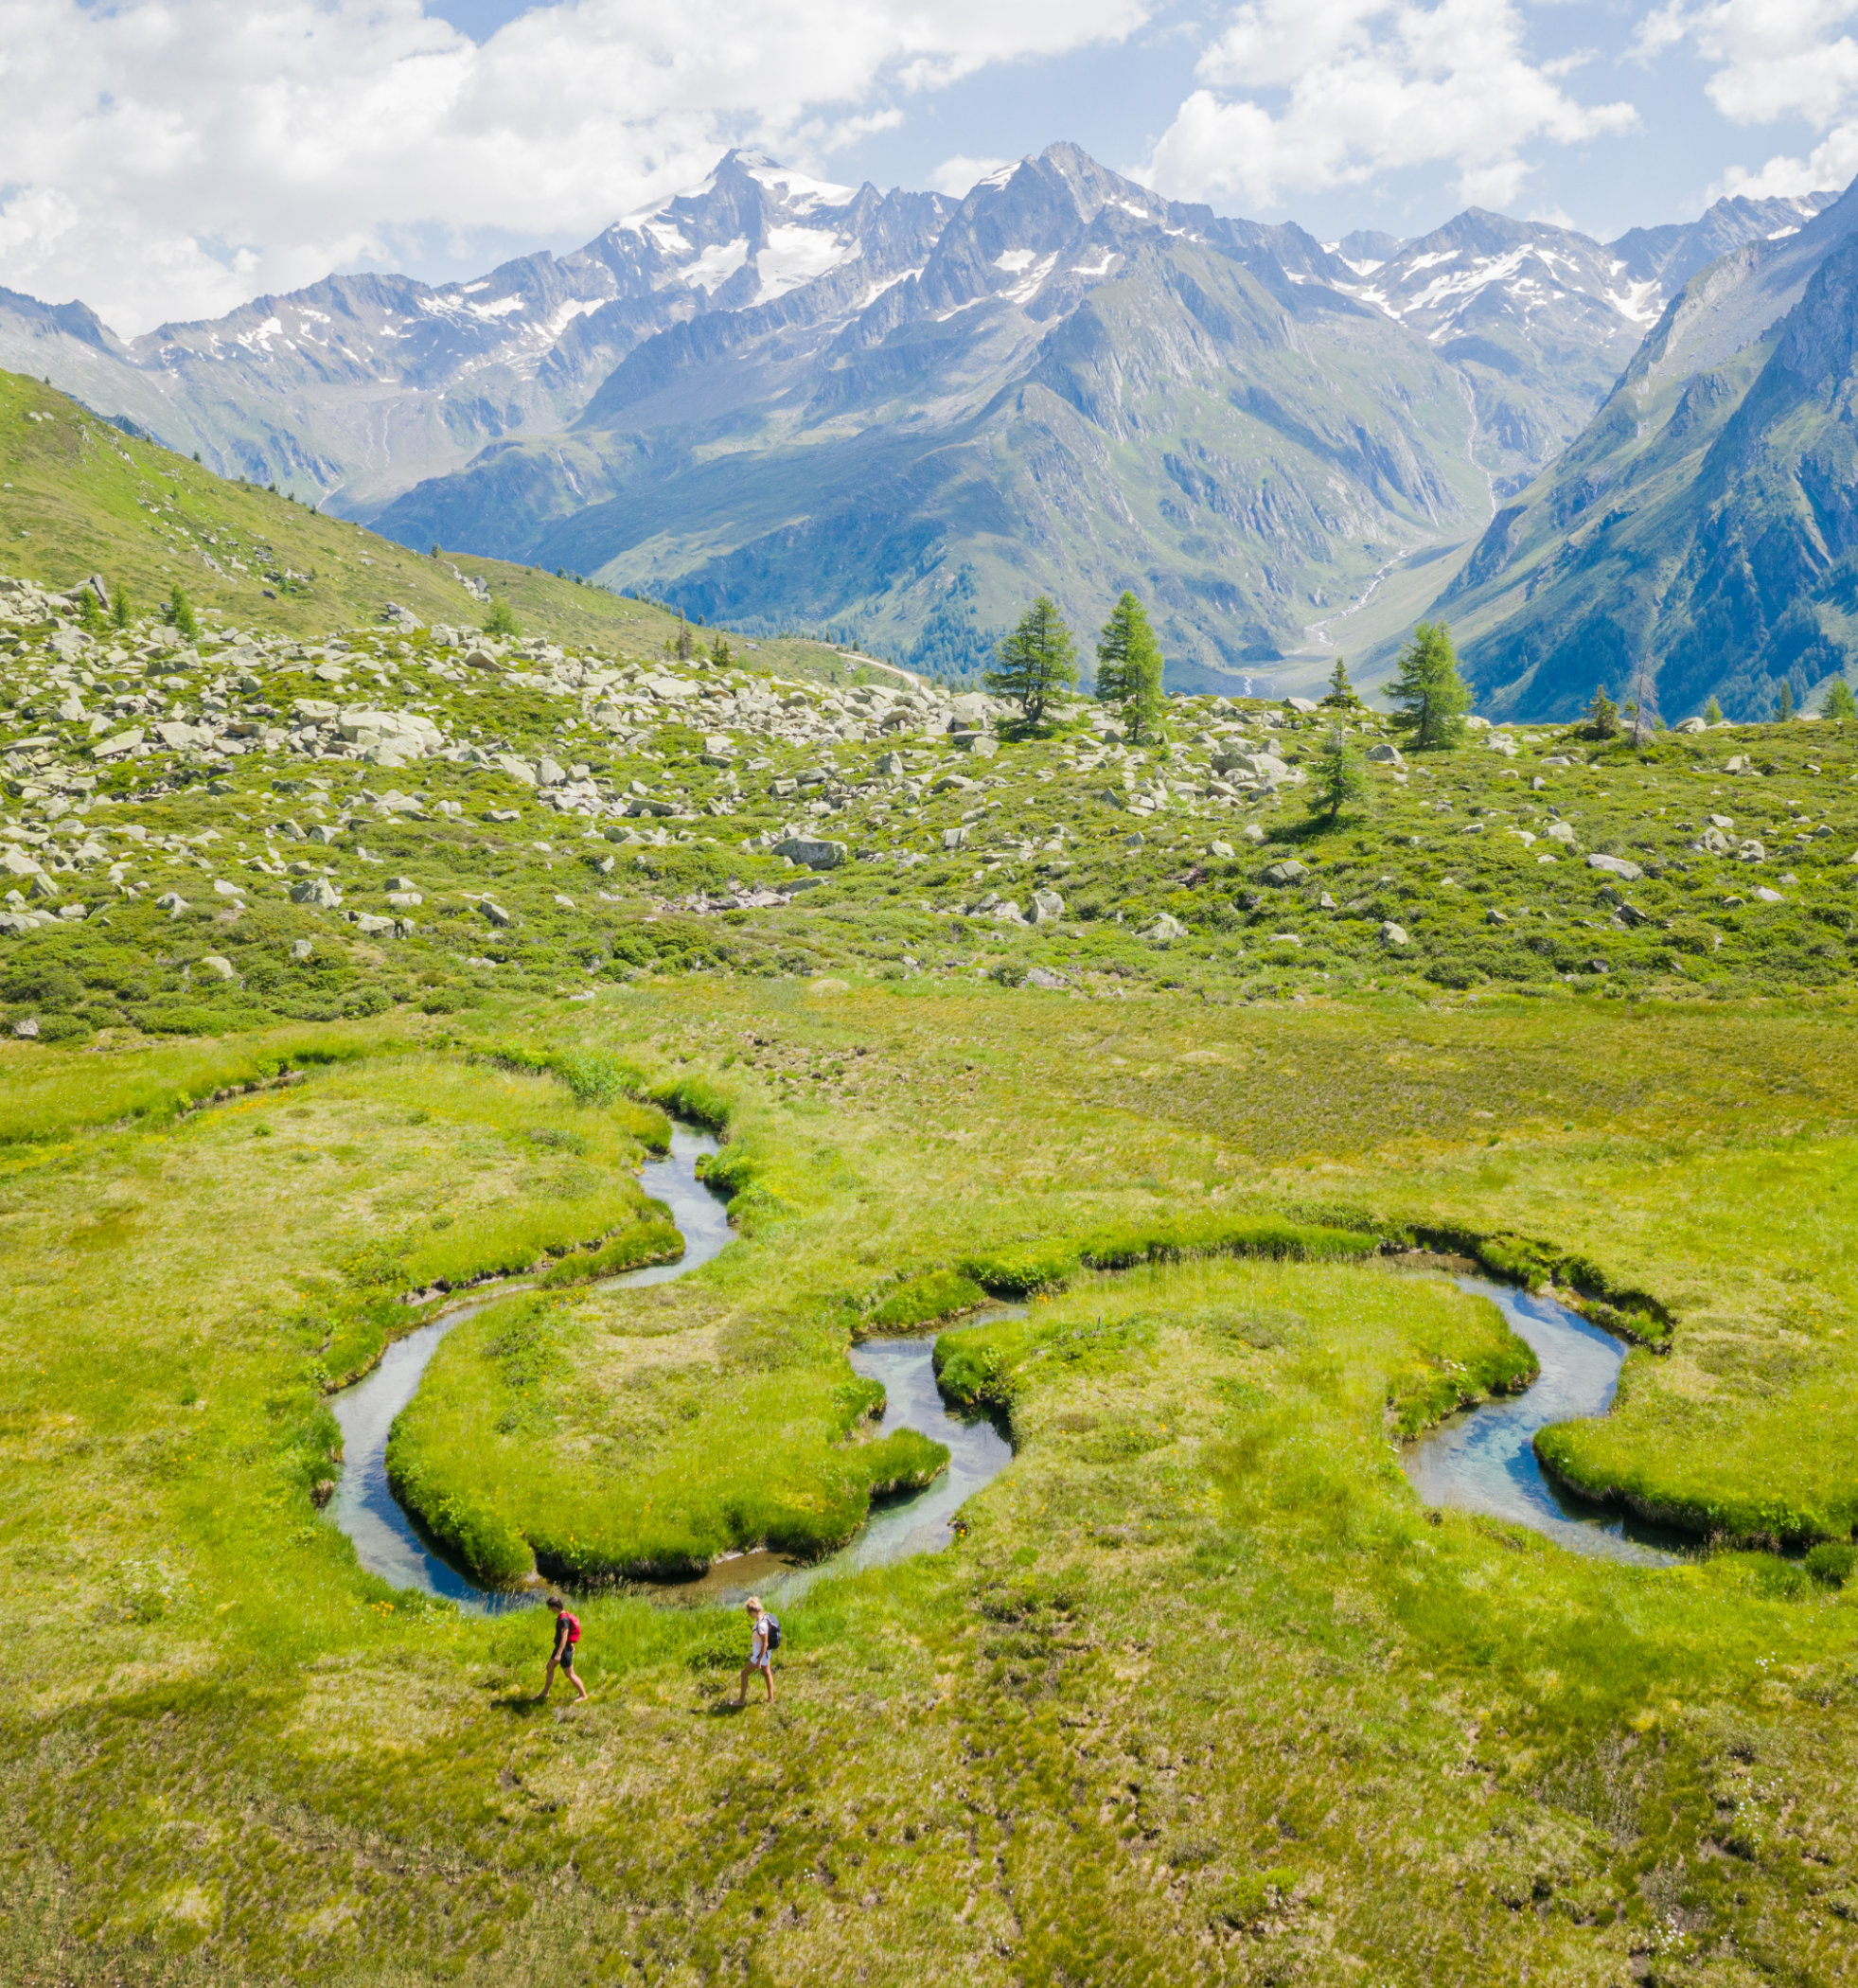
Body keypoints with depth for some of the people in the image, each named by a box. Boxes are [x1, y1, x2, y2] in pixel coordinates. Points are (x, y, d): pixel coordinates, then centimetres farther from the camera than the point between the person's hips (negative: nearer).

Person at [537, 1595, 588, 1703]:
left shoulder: (563, 1619, -27)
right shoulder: (565, 1614, 3)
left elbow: (564, 1637, -29)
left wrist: (559, 1654, -30)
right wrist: (571, 1644, 28)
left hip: (564, 1649, -10)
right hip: (559, 1647, 10)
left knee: (569, 1674, 1)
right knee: (550, 1667, 21)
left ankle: (583, 1695, 12)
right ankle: (545, 1692, 36)